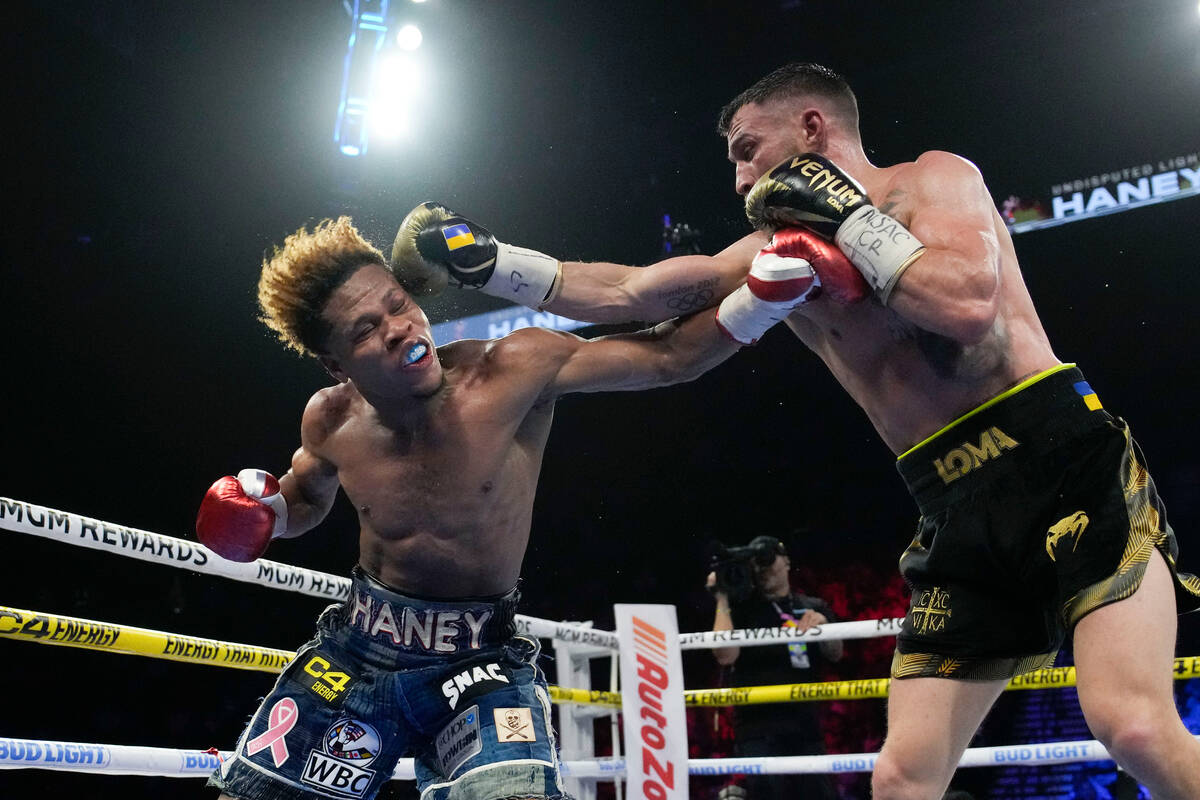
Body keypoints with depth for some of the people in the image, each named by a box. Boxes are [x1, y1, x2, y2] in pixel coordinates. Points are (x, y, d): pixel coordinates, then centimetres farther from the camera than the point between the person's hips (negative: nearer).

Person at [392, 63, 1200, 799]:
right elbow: (622, 293, 13)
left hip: (1064, 460, -5)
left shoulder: (934, 177, -1)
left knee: (1133, 724, -24)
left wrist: (849, 215, -11)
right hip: (962, 511, 5)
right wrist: (488, 264, 8)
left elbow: (967, 305, -21)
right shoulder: (774, 251, 14)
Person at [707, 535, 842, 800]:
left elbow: (835, 655, 2)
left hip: (805, 723, 4)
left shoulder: (813, 608, 14)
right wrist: (722, 599, -10)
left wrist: (822, 624, -18)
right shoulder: (741, 607, 3)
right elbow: (725, 655, -11)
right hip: (758, 727, -3)